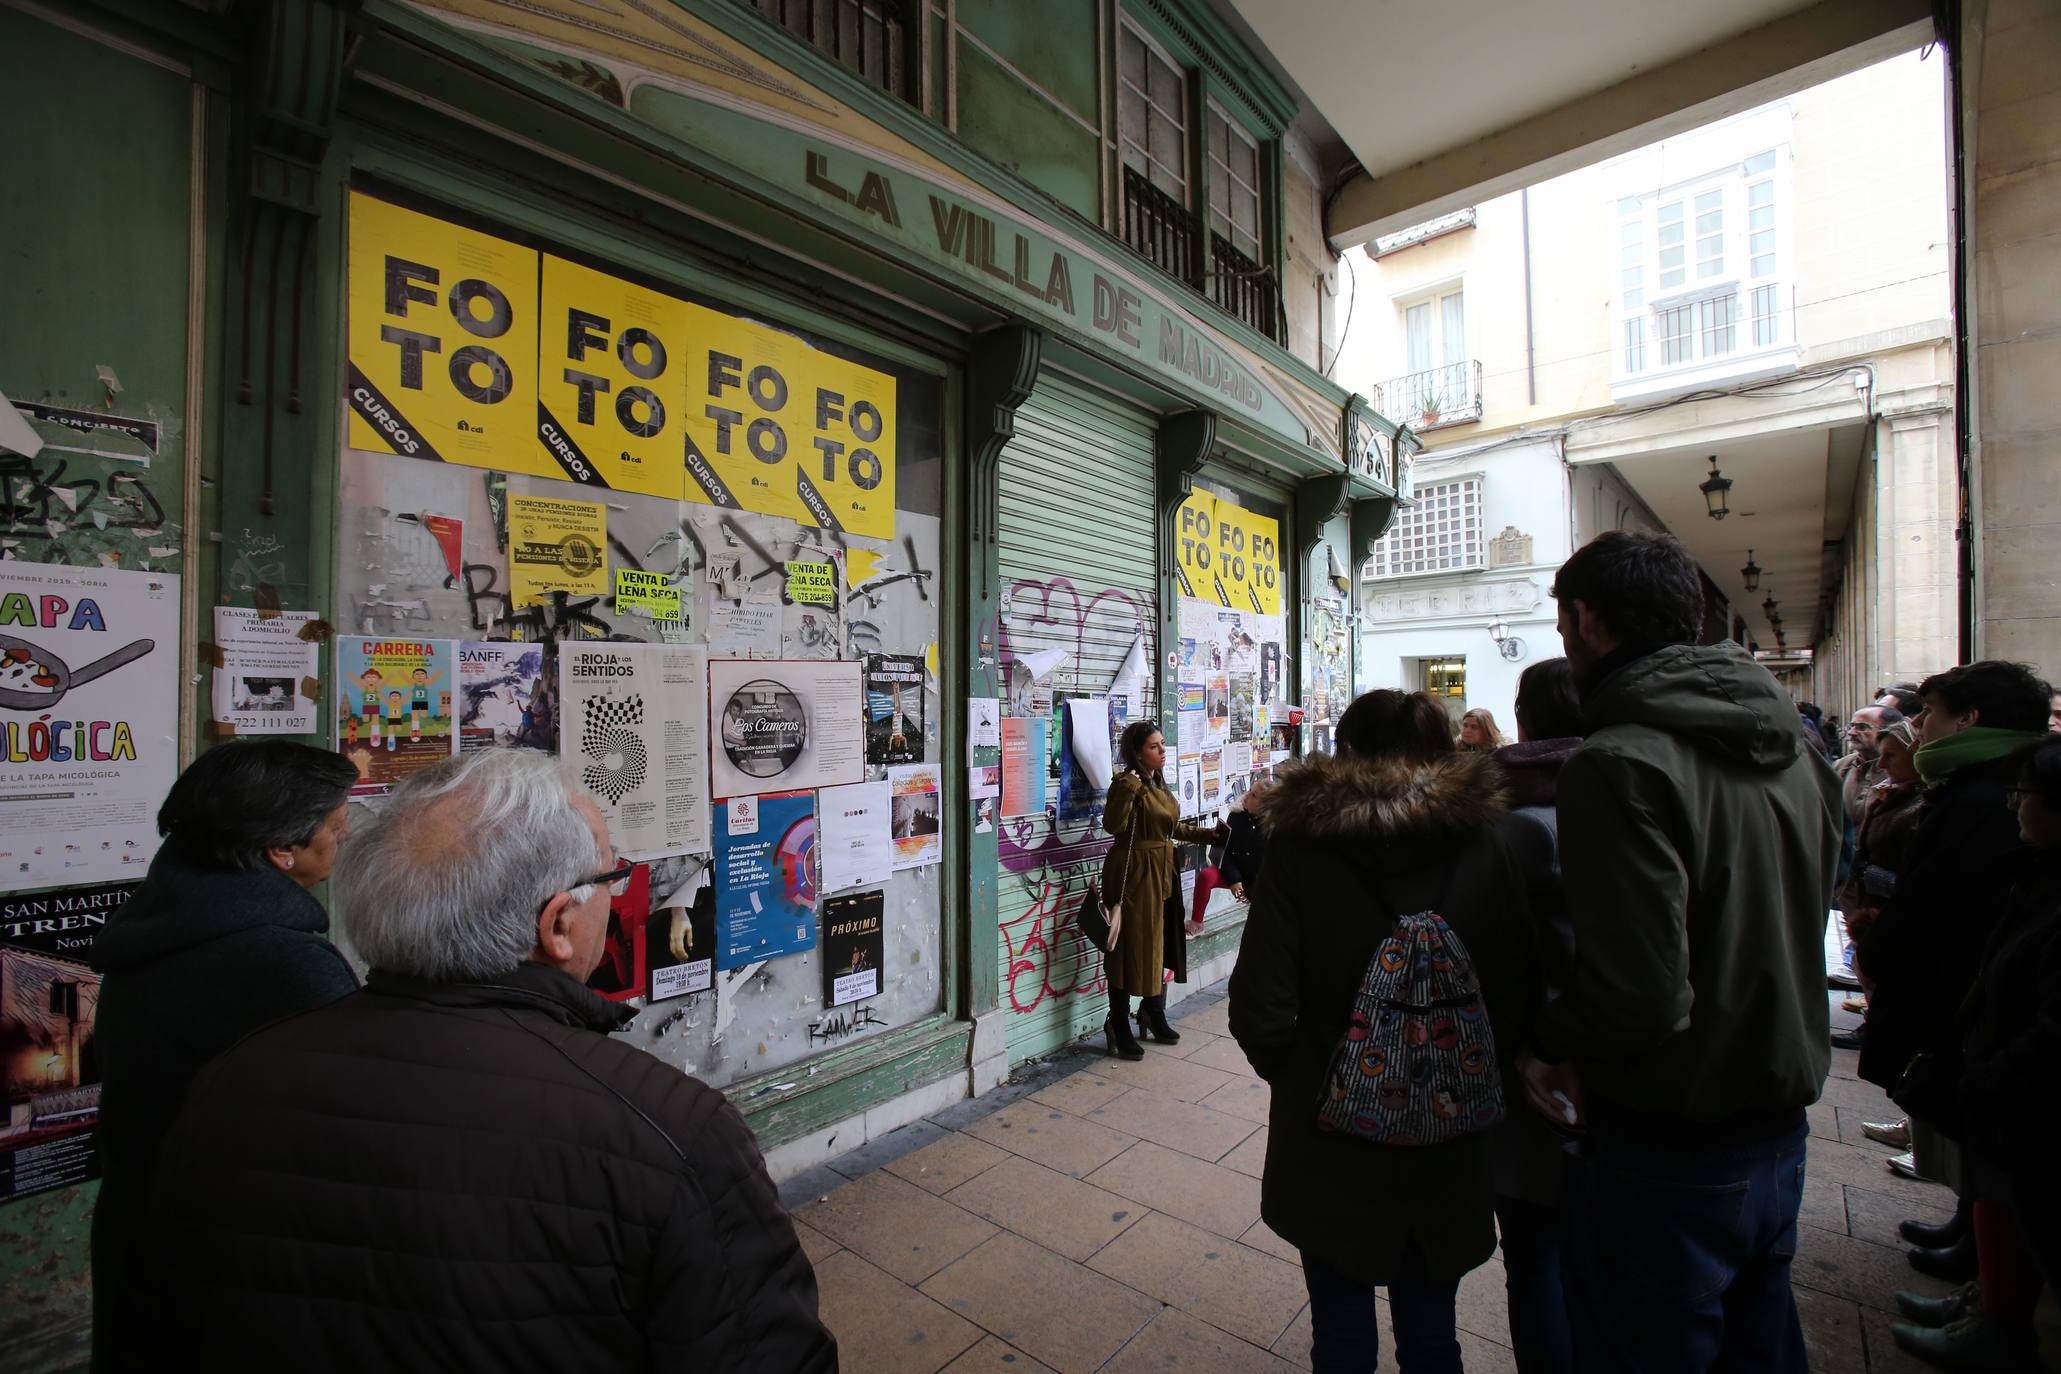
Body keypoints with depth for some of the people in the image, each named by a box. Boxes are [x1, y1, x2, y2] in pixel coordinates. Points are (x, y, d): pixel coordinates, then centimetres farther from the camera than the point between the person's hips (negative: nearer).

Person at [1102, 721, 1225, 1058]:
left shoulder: (1159, 784, 12)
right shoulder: (1127, 783, -15)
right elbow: (1113, 824, -28)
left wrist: (1208, 835, 21)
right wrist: (1128, 788, -34)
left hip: (1162, 872, 9)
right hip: (1133, 874, -9)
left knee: (1159, 946, 17)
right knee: (1132, 948, 0)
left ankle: (1153, 1013, 35)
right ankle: (1119, 1026, 13)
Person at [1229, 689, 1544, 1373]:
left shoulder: (1300, 847, -17)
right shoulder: (1484, 845, -10)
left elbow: (1261, 1014, -19)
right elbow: (1518, 1003, -8)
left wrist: (1300, 1079, 2)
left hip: (1330, 1143, -2)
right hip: (1449, 1145, 3)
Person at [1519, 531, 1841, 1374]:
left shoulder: (1620, 761, -24)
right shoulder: (1793, 748, 4)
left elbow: (1638, 993, -28)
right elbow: (1793, 935, 12)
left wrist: (1550, 1042, -8)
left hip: (1667, 1156, -8)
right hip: (1780, 1134, 8)